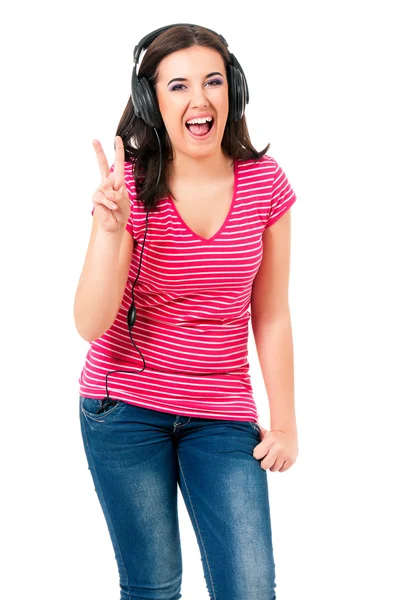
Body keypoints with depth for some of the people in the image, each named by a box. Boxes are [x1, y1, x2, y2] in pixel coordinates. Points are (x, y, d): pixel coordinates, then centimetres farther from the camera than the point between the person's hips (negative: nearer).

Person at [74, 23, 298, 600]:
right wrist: (111, 228, -30)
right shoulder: (129, 186, -10)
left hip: (221, 415, 2)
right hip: (125, 407, -1)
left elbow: (271, 316, 2)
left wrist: (285, 422, 4)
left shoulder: (265, 183, -5)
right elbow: (91, 324, -17)